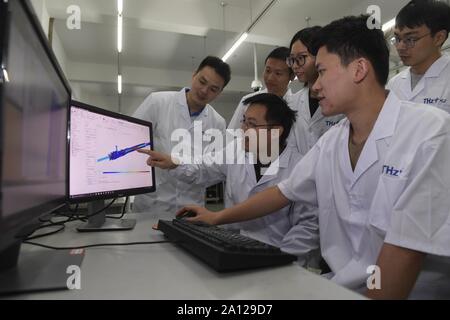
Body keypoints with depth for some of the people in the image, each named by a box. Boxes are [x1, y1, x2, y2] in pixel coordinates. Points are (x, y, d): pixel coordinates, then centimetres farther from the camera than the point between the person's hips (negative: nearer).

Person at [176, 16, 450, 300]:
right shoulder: (330, 142, 3)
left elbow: (407, 249, -22)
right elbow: (284, 192, 10)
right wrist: (218, 217, 11)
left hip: (409, 291, -5)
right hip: (340, 284, 5)